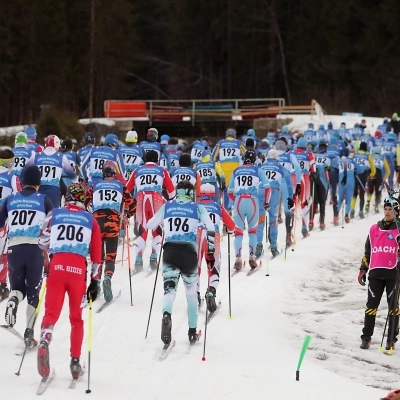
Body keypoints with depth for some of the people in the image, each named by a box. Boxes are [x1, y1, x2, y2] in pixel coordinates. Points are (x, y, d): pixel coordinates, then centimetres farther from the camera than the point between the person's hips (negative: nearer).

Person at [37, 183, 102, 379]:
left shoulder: (54, 215, 11)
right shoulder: (90, 220, 13)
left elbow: (42, 243, 17)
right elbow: (96, 254, 13)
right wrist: (95, 281, 19)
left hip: (56, 267, -1)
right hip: (78, 270, 1)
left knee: (51, 312, -2)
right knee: (76, 317, 14)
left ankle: (45, 340, -33)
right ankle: (75, 361, 13)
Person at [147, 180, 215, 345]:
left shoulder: (167, 207, 13)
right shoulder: (197, 208, 9)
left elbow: (150, 225, 20)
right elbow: (211, 228, -1)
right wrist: (211, 248, 14)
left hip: (170, 251, 0)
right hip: (190, 251, 0)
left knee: (169, 287, -6)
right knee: (191, 292, 18)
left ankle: (166, 315, -40)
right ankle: (192, 332, 22)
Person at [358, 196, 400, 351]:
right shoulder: (374, 229, 13)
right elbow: (367, 251, 19)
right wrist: (362, 270, 16)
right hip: (375, 273, 3)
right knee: (371, 305, 2)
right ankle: (366, 337, 6)